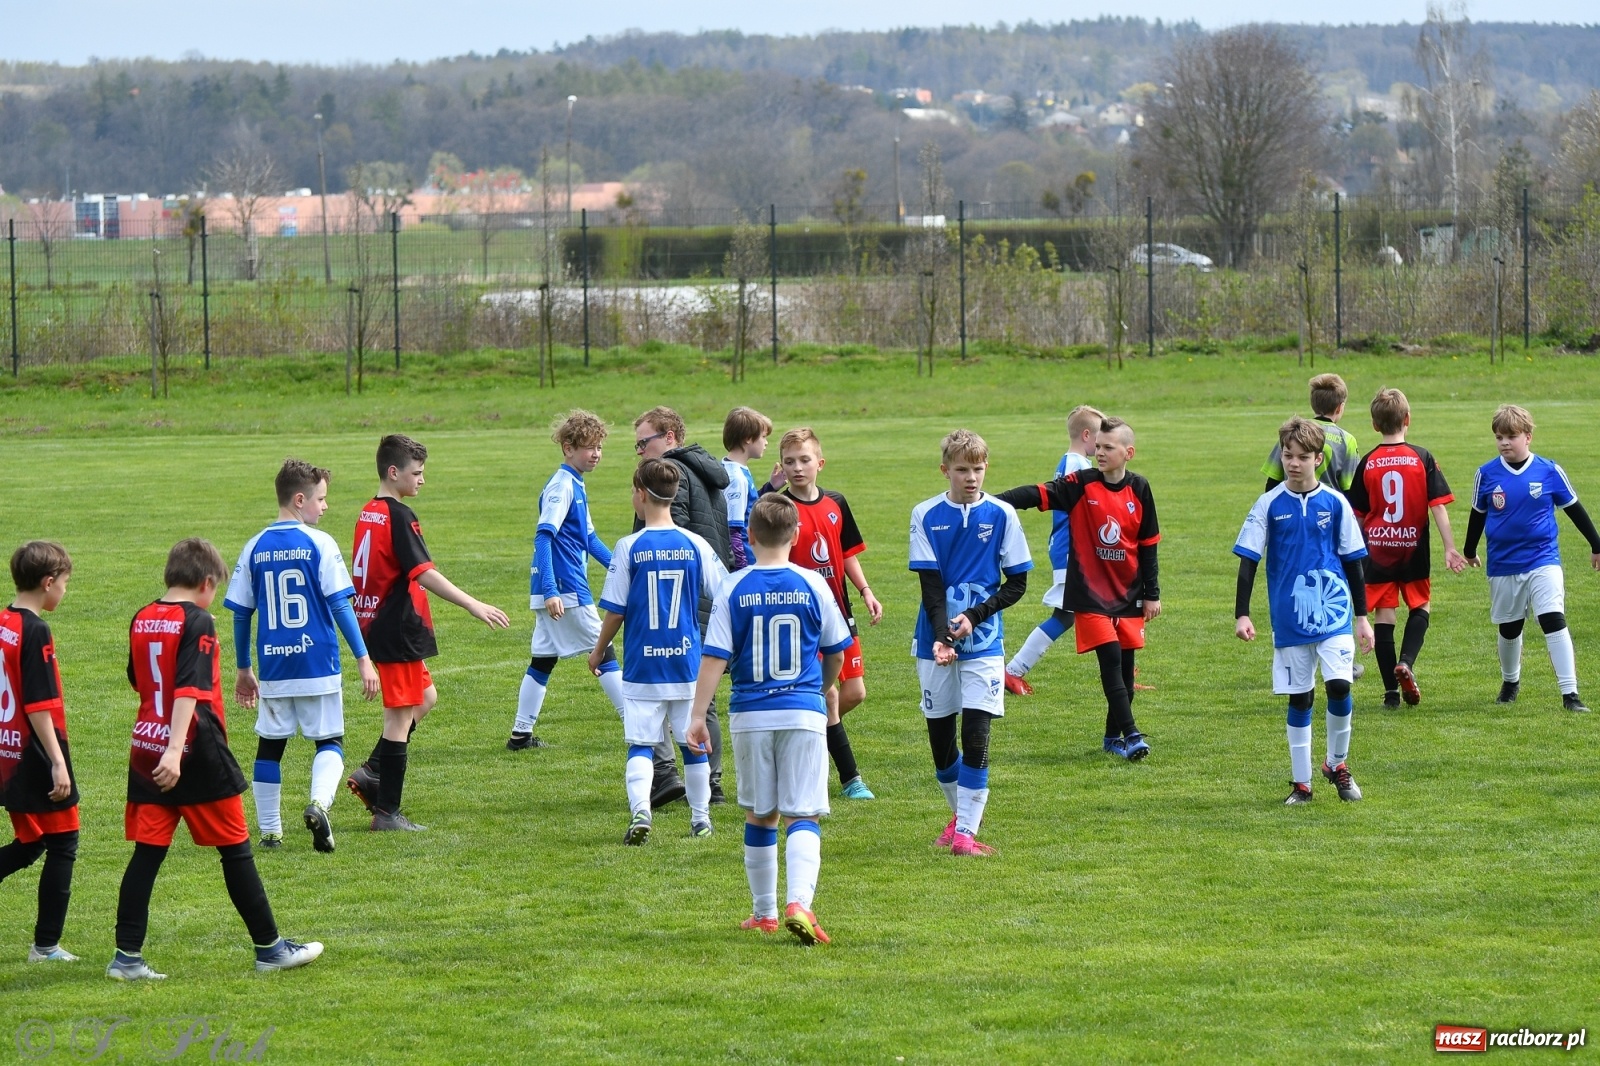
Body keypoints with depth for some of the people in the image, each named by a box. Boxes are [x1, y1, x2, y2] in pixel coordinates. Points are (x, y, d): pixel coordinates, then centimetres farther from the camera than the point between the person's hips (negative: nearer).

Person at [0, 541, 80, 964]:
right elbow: (38, 707, -20)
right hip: (36, 756, -8)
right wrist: (58, 763, -18)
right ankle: (46, 945, 7)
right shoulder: (35, 632, -17)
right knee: (62, 846, 5)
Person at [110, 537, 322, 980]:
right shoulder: (197, 623, -12)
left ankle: (127, 956, 0)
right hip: (198, 758, -6)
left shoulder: (141, 621, 9)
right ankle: (269, 947, 13)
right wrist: (175, 750, -30)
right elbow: (189, 690, -22)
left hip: (146, 752, 6)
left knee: (147, 853, 5)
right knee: (235, 851, 5)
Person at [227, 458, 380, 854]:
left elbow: (240, 613, 8)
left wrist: (243, 669, 18)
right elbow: (340, 605, -10)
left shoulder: (255, 548, 4)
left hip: (273, 668, 3)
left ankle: (269, 832, 14)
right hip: (318, 664, -3)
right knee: (330, 740, 8)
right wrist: (363, 659, -6)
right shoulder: (320, 544, -7)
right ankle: (319, 803, -18)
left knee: (269, 745, 13)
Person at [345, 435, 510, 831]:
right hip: (397, 629, -10)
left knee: (426, 697, 22)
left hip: (374, 621, 10)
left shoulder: (368, 514, 11)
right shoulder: (399, 517, -17)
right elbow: (424, 573, -24)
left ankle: (372, 772, 14)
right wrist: (474, 606, -26)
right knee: (400, 715, -3)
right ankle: (387, 812, 1)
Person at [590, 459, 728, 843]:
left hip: (642, 664, -2)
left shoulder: (629, 548, -9)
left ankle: (640, 812, -18)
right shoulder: (696, 545, -3)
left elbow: (615, 610, -6)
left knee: (640, 743, 0)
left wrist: (599, 652, 10)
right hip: (688, 663, 2)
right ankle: (701, 818, 20)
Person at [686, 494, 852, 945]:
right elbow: (836, 653, 9)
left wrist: (698, 717, -4)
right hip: (804, 713, -1)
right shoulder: (813, 585, -2)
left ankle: (764, 913, 23)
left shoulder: (734, 589, -4)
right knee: (802, 815, -2)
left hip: (750, 716, 1)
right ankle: (800, 903, -23)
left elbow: (714, 659, -8)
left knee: (759, 816, 14)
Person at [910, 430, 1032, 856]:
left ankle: (966, 832, -8)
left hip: (983, 642, -1)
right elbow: (930, 584, -5)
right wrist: (941, 634, -20)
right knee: (940, 736, 7)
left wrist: (975, 616, -13)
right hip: (935, 641, 1)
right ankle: (960, 813, 31)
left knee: (976, 737, -10)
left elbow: (1017, 583, 1)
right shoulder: (925, 515, 0)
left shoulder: (1001, 515, -1)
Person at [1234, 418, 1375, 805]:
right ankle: (1301, 784, 15)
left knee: (1339, 683, -16)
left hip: (1333, 612, 0)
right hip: (1290, 619, 1)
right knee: (1299, 698, 5)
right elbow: (1248, 560, 1)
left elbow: (1353, 562, 8)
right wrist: (1241, 614, -8)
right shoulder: (1270, 505, 0)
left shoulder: (1335, 503, 1)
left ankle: (1338, 764, 7)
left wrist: (1362, 616, 8)